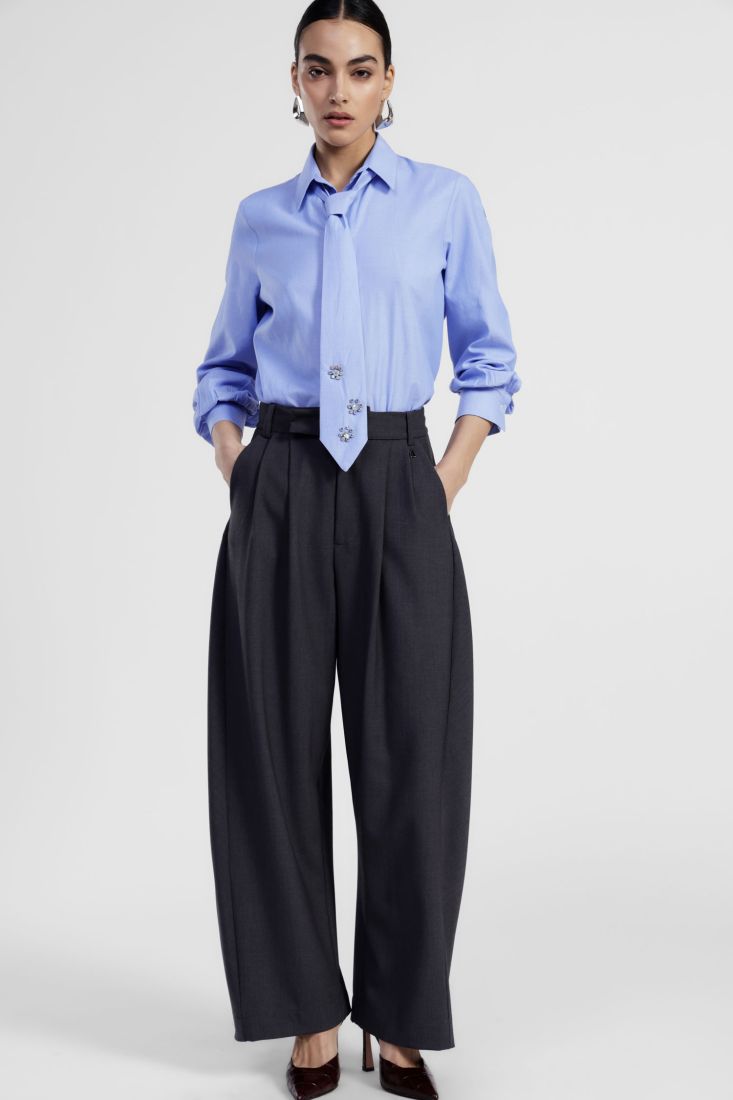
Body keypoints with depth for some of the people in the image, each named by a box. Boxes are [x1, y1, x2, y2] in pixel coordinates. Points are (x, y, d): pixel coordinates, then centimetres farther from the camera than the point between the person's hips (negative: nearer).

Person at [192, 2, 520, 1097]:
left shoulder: (447, 202, 6)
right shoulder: (261, 219, 11)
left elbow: (489, 364, 8)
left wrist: (447, 484, -3)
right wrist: (235, 474, 1)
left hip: (395, 485, -1)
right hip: (279, 490, 2)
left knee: (411, 757, 0)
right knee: (276, 749, 3)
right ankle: (309, 1012, 19)